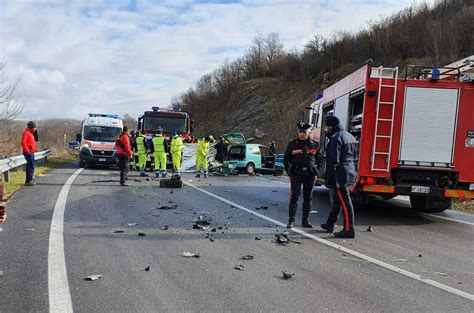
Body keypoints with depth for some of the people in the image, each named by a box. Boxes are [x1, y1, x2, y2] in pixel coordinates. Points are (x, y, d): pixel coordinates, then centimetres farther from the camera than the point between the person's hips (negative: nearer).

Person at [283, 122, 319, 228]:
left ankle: (305, 220, 17)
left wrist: (315, 173, 11)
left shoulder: (313, 145, 8)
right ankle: (291, 220, 1)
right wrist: (290, 173, 2)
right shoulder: (292, 144, 1)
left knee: (308, 198, 7)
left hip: (310, 174, 3)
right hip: (296, 174, -3)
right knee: (294, 197, -7)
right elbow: (286, 160, 7)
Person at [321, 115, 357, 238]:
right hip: (349, 172, 10)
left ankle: (349, 230, -2)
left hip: (340, 174, -10)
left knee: (345, 201, -6)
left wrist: (327, 177, -16)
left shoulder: (336, 138, -15)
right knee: (337, 200, 18)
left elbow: (333, 160, -19)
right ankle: (330, 224, 30)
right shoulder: (349, 136, 16)